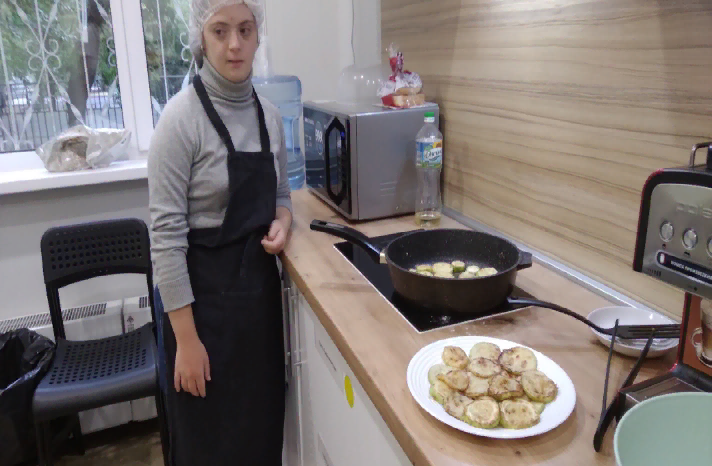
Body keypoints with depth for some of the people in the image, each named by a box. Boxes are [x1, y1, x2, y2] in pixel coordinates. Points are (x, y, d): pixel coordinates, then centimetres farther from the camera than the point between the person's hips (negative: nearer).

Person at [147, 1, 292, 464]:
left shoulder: (269, 114, 3)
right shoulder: (182, 117, -15)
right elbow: (166, 234, -17)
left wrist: (281, 225, -6)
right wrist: (186, 338, -17)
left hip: (260, 283, 6)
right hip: (205, 290, -5)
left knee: (264, 421, 19)